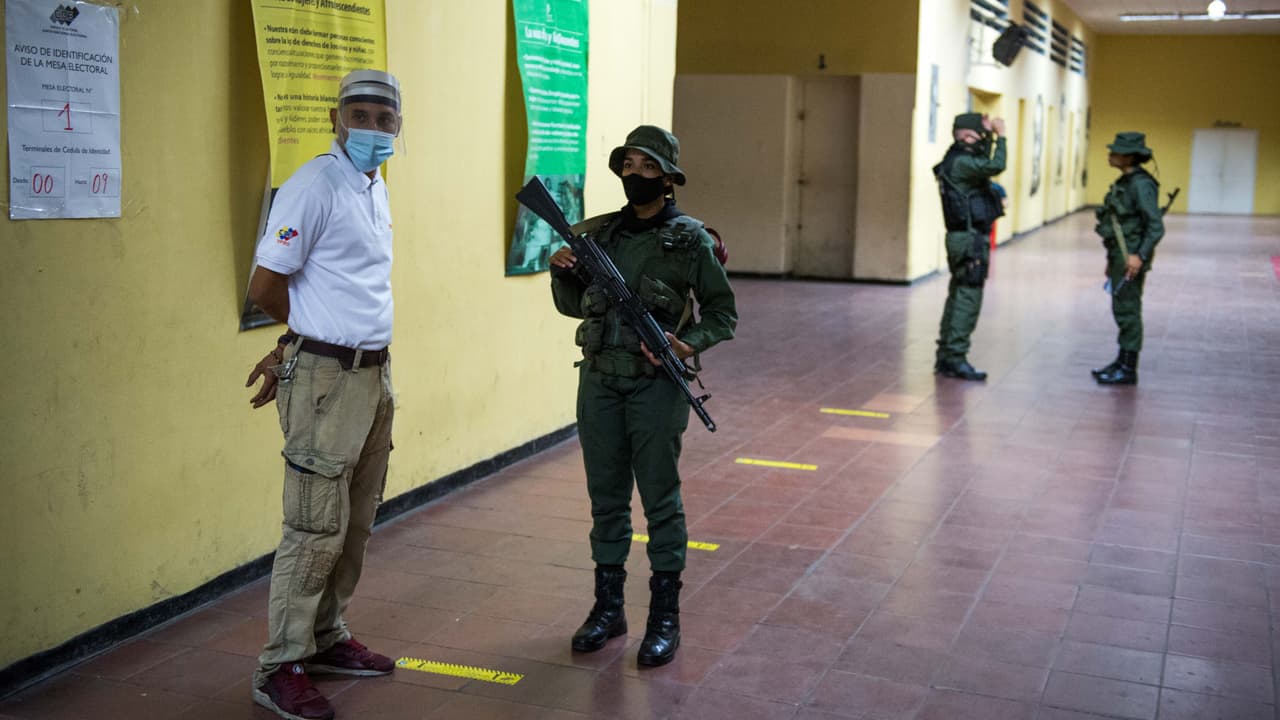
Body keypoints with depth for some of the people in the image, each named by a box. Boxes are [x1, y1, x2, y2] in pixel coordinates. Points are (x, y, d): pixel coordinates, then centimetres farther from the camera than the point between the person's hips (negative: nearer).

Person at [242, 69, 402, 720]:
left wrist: (292, 348, 7)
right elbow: (265, 286, -15)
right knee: (317, 529, -4)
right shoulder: (314, 186, -13)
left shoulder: (375, 188, 14)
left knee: (355, 524, 16)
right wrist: (313, 336, 3)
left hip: (374, 374, 8)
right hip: (326, 378, -8)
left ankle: (327, 638, 30)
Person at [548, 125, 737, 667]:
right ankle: (608, 607, 24)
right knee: (606, 496, 12)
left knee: (660, 498, 2)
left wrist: (689, 345, -17)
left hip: (655, 384, -4)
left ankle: (665, 617, 12)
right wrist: (563, 273, -3)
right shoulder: (598, 232, 8)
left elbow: (723, 312, 0)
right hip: (599, 379, 5)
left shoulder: (689, 239, -4)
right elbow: (575, 305, 17)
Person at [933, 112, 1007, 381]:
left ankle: (946, 357, 19)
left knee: (958, 298, 14)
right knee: (968, 300, -8)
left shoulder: (959, 160, 15)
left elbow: (986, 165, 30)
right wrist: (1000, 135, -16)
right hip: (970, 239, -11)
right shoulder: (961, 162, -16)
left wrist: (990, 135, 18)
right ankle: (956, 358, -7)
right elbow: (995, 166, -28)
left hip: (964, 238, 11)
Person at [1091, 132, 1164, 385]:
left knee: (1128, 311, -5)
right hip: (1120, 256, 10)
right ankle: (1121, 362, 24)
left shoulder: (1141, 184, -17)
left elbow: (1156, 226, -22)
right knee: (1121, 310, 15)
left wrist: (1140, 256, -30)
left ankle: (1128, 370, 1)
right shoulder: (1124, 182, 13)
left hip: (1131, 258, -10)